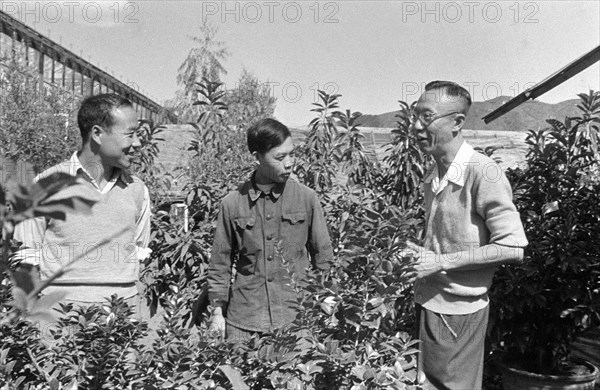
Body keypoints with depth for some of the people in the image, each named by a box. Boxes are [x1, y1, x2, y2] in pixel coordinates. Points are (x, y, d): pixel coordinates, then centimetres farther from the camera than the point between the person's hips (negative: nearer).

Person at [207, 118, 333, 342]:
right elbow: (221, 262, 5)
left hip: (297, 314, 0)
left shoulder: (306, 198, -3)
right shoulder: (232, 204, -3)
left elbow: (322, 255, 4)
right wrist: (218, 310, 3)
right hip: (243, 316, 0)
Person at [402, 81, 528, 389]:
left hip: (457, 313, -7)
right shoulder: (432, 175, 5)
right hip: (426, 304, 7)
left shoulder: (483, 173, -19)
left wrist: (441, 262, -20)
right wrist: (417, 255, -2)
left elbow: (512, 249, -19)